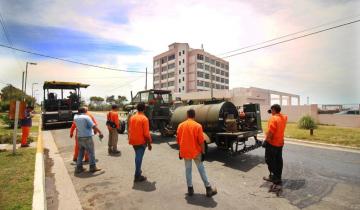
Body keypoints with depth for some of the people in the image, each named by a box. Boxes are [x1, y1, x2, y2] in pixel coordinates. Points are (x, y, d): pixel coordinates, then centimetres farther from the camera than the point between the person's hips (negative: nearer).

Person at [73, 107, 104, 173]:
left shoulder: (75, 117, 5)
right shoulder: (86, 117, -13)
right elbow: (93, 126, -18)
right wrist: (100, 132, -15)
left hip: (79, 137, 7)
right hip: (87, 137, -7)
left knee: (80, 152, 17)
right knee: (91, 152, 3)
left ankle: (79, 167, 20)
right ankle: (93, 167, 8)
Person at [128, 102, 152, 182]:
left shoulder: (132, 117, 2)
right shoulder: (144, 119, -17)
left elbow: (129, 130, 8)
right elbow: (146, 133, -17)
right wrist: (149, 143, -9)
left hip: (133, 141, 6)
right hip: (141, 141, -6)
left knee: (137, 156, 23)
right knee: (139, 158, 2)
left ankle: (138, 171, 38)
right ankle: (137, 176, 11)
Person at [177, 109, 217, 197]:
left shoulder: (181, 125, -2)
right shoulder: (197, 126, -13)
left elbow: (178, 139, 4)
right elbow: (201, 141, -14)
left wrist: (180, 151, 14)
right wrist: (203, 152, -4)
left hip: (185, 152, 3)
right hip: (196, 152, -3)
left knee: (188, 169, 15)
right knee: (201, 169, 9)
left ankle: (190, 188, 22)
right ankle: (208, 188, 17)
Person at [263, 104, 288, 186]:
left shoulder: (273, 119, -22)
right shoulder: (284, 117, 3)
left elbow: (270, 132, -24)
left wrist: (266, 141, -15)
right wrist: (275, 114, 13)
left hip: (272, 143, -8)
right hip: (280, 143, 8)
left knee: (270, 160, 5)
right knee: (278, 161, 15)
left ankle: (274, 177, 10)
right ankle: (278, 178, 24)